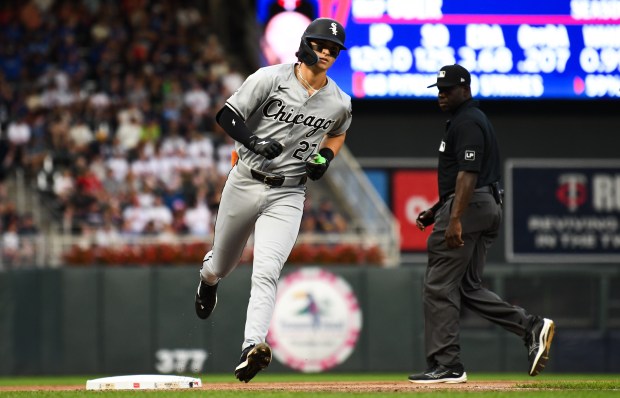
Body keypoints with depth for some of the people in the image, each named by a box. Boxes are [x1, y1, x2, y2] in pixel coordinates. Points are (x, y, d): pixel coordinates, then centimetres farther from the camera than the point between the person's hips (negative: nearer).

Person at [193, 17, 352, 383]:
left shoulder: (340, 102, 0)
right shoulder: (270, 79, -11)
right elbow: (227, 116, -9)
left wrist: (325, 158, 2)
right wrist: (253, 141, -27)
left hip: (288, 195, 0)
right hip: (245, 184, 0)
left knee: (266, 272, -19)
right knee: (223, 264, 19)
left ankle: (252, 347, -29)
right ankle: (208, 277, 56)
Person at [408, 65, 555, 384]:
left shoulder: (466, 122, -11)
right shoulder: (476, 119, 22)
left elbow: (468, 173, -22)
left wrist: (454, 218, -29)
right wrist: (437, 210, 25)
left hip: (468, 207, -11)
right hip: (488, 207, 11)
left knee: (439, 286, -8)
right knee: (468, 288, 13)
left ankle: (446, 366, -8)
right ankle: (531, 327, 2)